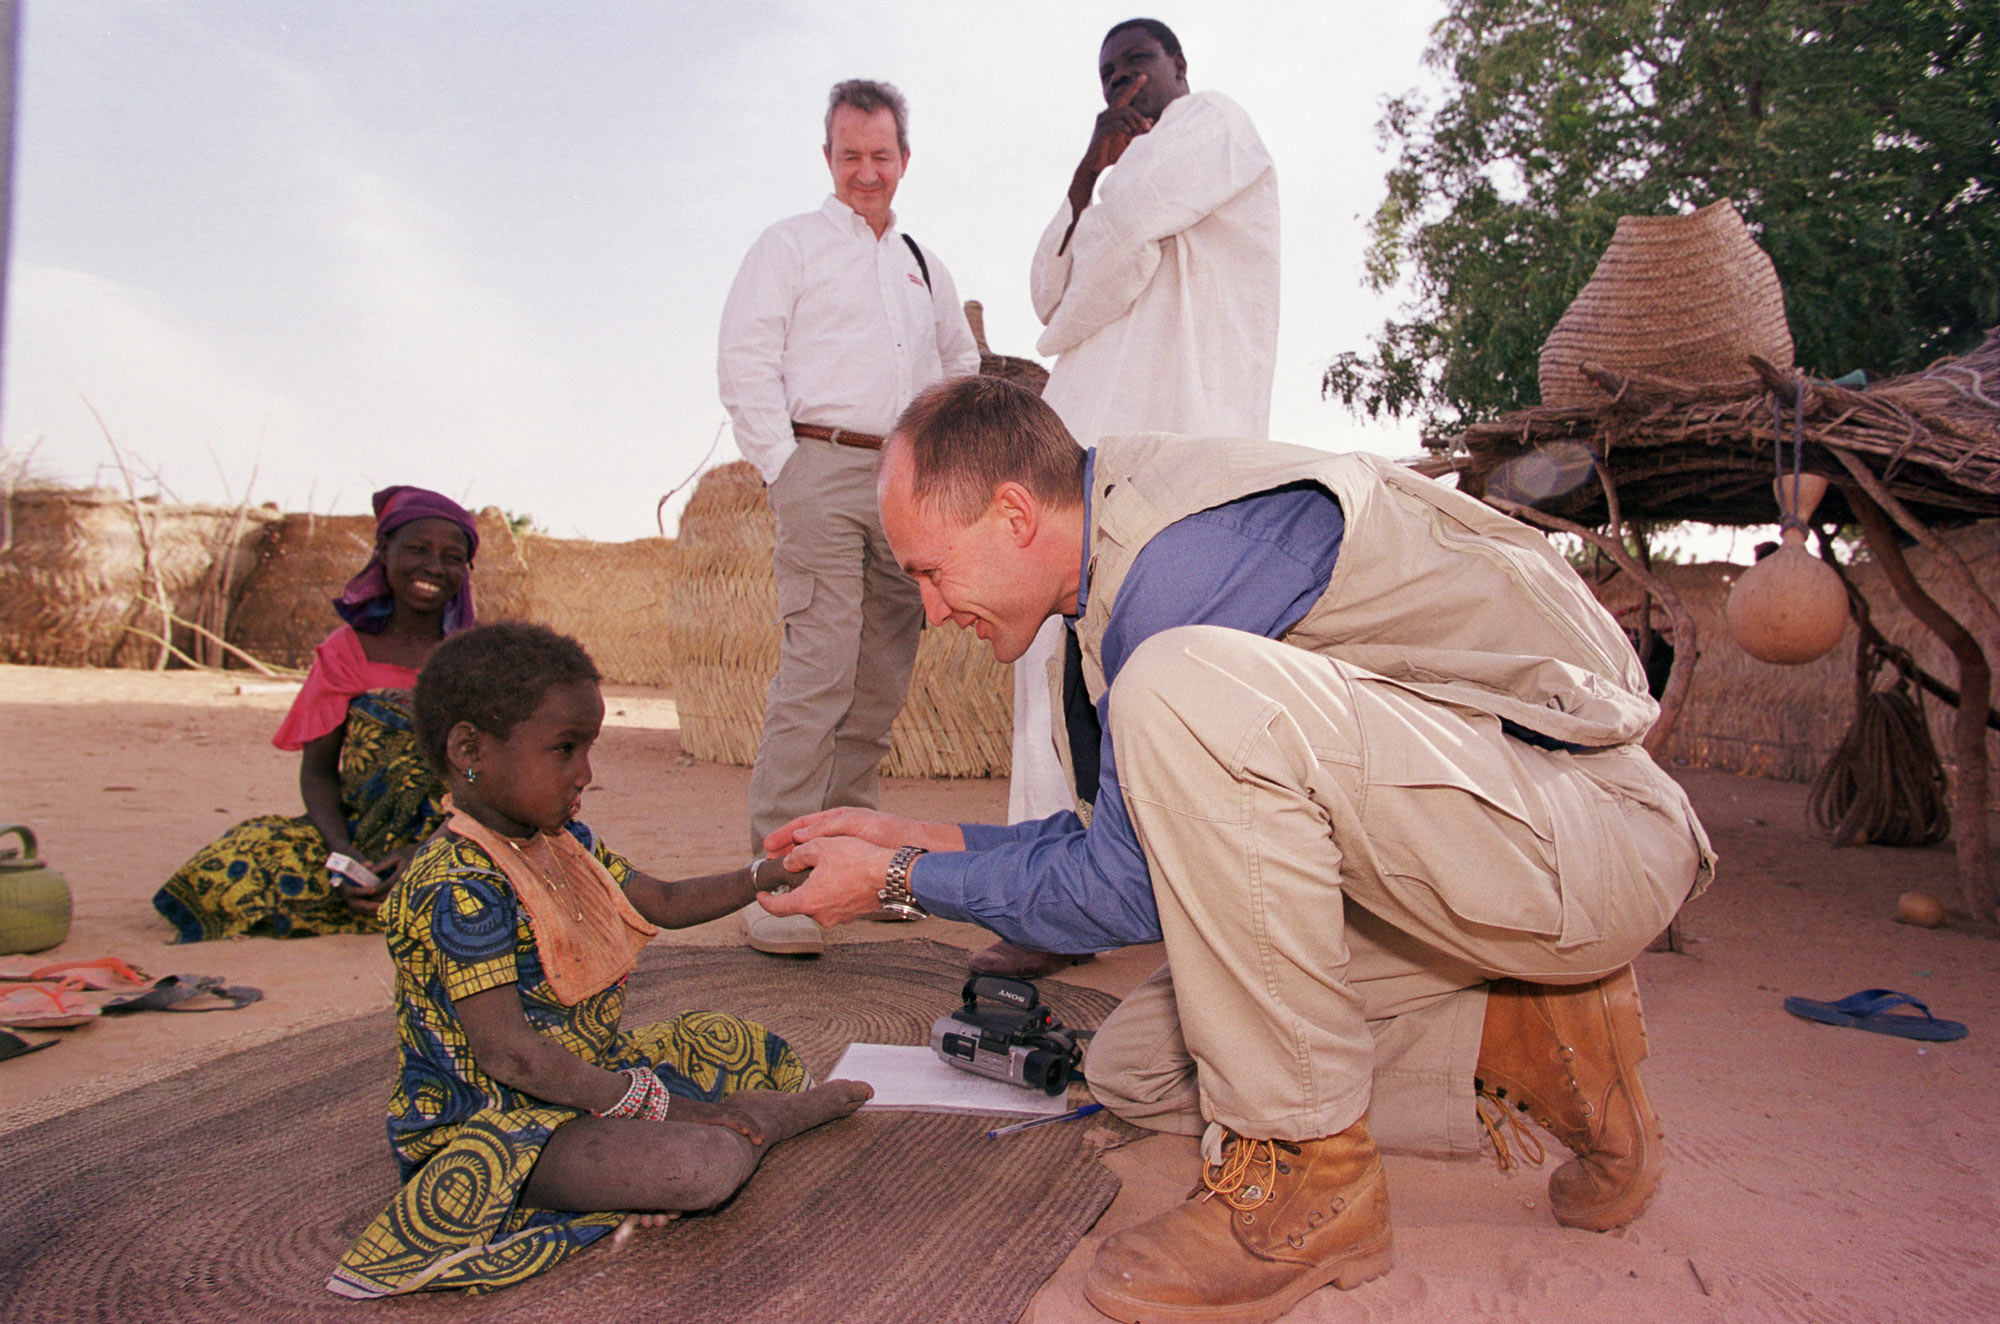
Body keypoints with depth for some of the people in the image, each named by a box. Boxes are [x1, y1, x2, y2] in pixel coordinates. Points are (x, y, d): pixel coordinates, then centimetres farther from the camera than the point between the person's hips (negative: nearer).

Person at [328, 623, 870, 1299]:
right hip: (497, 1114, -10)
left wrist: (770, 876, 3)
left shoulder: (562, 841, 5)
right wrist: (663, 1107, -26)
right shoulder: (460, 888, -26)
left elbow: (662, 902, 16)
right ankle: (771, 1117, -2)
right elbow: (506, 1052, -29)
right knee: (701, 1165, -30)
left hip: (594, 1063, 10)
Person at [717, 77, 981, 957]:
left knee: (883, 677, 3)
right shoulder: (790, 246, 8)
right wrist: (783, 469, -9)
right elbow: (745, 363, -1)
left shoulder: (925, 266, 24)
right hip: (824, 466, -6)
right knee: (818, 668, -17)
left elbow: (963, 369, 31)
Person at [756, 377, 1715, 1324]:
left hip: (1592, 840, -9)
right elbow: (1150, 844, 14)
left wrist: (903, 880, -4)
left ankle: (1303, 1177, -18)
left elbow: (1128, 890, -17)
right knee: (1133, 1070, 7)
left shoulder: (1181, 554, -22)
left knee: (1187, 690, -32)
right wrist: (923, 843, 10)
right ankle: (1516, 1046, 6)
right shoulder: (1129, 550, 9)